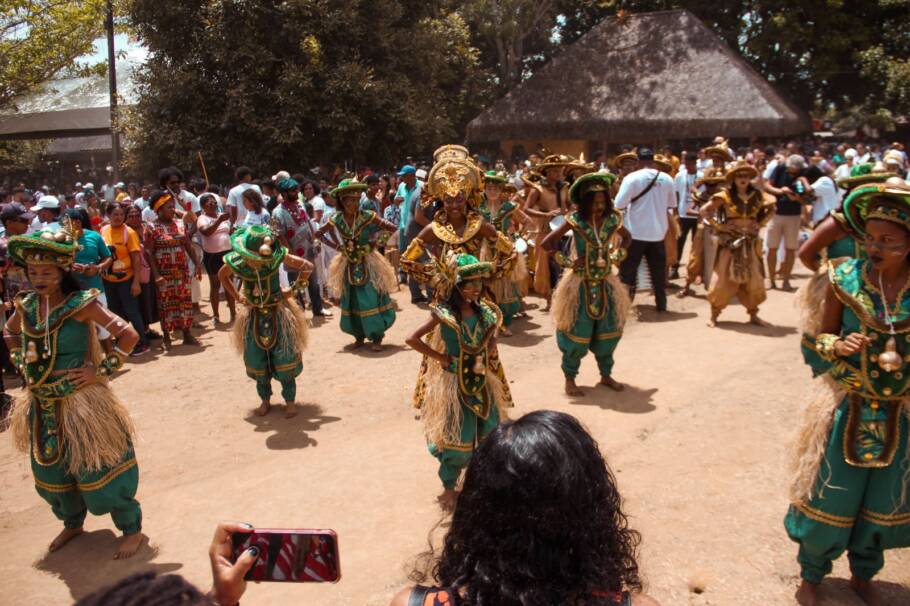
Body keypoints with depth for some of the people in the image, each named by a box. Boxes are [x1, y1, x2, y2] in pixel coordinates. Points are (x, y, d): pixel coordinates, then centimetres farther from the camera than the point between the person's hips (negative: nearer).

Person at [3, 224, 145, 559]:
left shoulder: (81, 303, -17)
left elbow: (129, 335, -22)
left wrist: (102, 370, -19)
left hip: (81, 402, -6)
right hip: (43, 406, 6)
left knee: (98, 469, 1)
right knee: (51, 472, 19)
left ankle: (131, 529, 19)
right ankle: (72, 523, 43)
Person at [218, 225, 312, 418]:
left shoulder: (276, 256, -22)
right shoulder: (237, 263, -16)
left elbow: (307, 266, -12)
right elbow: (222, 275, 9)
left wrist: (293, 290, -9)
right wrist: (237, 297, 3)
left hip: (278, 313, -2)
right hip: (254, 316, 2)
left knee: (284, 358, -4)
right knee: (257, 361, 7)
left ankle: (290, 400, 9)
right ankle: (265, 399, 25)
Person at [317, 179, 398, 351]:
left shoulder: (367, 217, -16)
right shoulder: (336, 219, -8)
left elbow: (393, 228, -15)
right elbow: (318, 234, 6)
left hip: (368, 264, -3)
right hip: (350, 265, 3)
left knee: (373, 300, -6)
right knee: (353, 301, 10)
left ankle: (377, 337, 5)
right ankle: (359, 334, 27)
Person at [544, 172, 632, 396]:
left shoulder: (612, 219, -3)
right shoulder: (576, 220, -14)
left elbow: (626, 238, 18)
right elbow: (547, 243, -13)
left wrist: (617, 256, 3)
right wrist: (567, 262, -13)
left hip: (605, 283, 4)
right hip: (581, 283, -4)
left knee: (608, 330, 12)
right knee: (578, 331, 2)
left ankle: (606, 375, 29)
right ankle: (570, 379, 15)